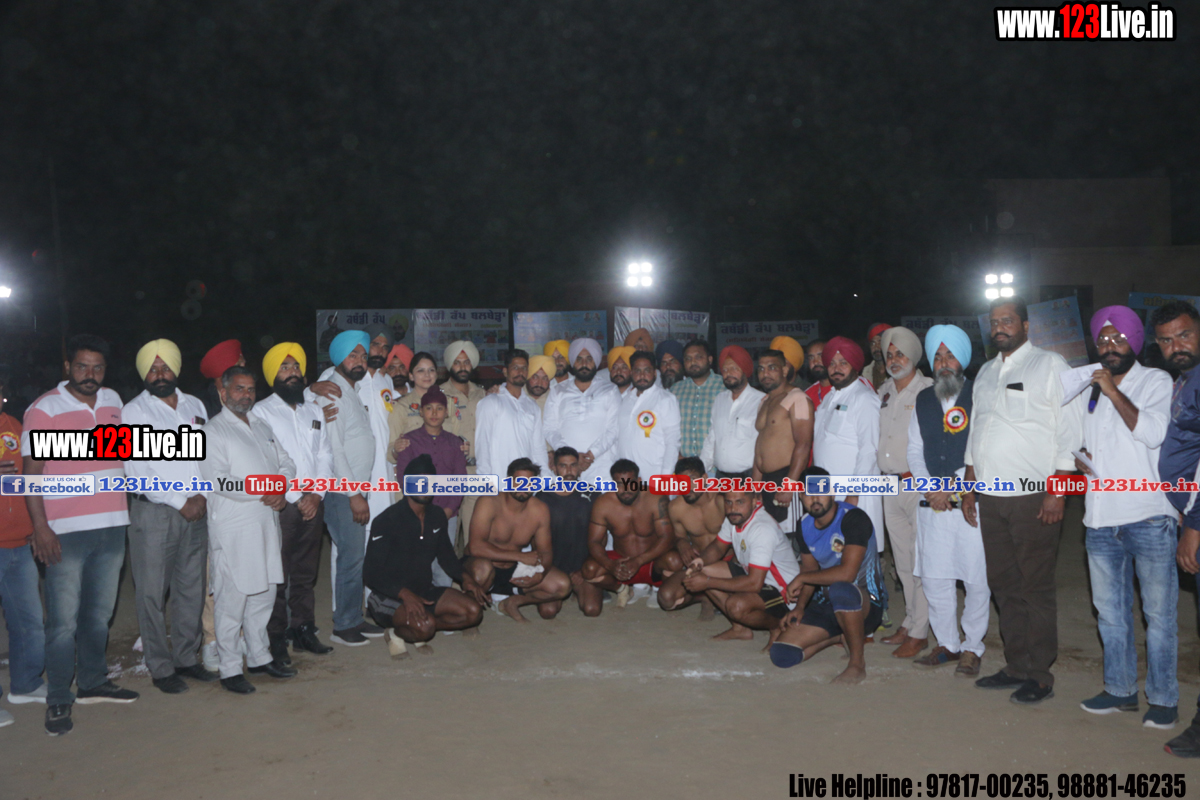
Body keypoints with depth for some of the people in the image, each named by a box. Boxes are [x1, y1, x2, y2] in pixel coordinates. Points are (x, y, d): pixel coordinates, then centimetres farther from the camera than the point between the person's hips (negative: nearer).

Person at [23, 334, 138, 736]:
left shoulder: (113, 402, 9)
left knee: (100, 613, 15)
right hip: (66, 533, -5)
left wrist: (124, 507, 19)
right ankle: (58, 701, 9)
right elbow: (31, 472, -8)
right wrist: (40, 528, -14)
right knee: (64, 622, -3)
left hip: (112, 526, 5)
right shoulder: (44, 409, -6)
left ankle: (92, 682, 29)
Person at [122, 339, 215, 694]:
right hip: (153, 511, -4)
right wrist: (180, 502, -12)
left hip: (196, 510, 4)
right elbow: (137, 470, -10)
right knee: (152, 593, 0)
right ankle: (161, 668, 10)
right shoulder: (134, 411, -3)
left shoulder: (195, 406, 12)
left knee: (191, 588, 10)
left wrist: (202, 495, -5)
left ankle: (187, 657, 22)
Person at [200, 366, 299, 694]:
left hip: (267, 522, 7)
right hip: (234, 528, -7)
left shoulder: (262, 427, 18)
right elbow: (219, 481, -16)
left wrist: (283, 492, -4)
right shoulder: (214, 431, -5)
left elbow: (286, 465, 16)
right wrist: (263, 491, -11)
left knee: (264, 593, 14)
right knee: (232, 599, -3)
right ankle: (230, 668, 8)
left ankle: (260, 657, 27)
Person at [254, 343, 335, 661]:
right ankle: (275, 638, 6)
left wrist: (316, 493, -2)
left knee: (305, 574, 11)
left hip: (312, 503, 5)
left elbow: (325, 455, 12)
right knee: (277, 576, -3)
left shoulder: (314, 411, 16)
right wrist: (290, 497, -10)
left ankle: (303, 629, 21)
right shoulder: (261, 411, 0)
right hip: (279, 505, -5)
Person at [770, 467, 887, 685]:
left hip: (867, 603, -6)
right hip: (825, 604, 7)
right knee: (782, 655, -10)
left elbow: (847, 573, -29)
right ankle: (840, 636, 15)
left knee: (840, 590, -43)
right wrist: (799, 607, -6)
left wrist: (800, 579, -17)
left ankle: (858, 664, -19)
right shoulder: (805, 525, 3)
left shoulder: (853, 518, -20)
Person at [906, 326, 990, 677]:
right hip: (932, 503, 4)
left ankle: (972, 648, 14)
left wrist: (953, 486, -10)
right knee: (934, 577, 6)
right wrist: (931, 488, 0)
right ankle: (947, 644, 21)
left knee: (977, 579, -1)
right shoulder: (923, 400, 13)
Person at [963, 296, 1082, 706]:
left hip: (1033, 497, -6)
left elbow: (1069, 432, -7)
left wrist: (1057, 492, -14)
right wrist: (970, 486, 15)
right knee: (1003, 585, 11)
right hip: (991, 497, 6)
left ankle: (1039, 675, 10)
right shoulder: (986, 372, 18)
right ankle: (1016, 667, 21)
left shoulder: (1050, 365, -1)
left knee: (1036, 588, 0)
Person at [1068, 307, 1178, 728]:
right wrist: (1073, 458, 5)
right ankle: (1120, 689, 25)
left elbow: (1153, 432, -17)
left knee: (1159, 613, 1)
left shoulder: (1156, 382, -1)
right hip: (1101, 519, 5)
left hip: (1149, 517, -5)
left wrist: (1114, 393, -15)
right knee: (1110, 611, 13)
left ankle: (1163, 698, 13)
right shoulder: (1087, 389, 14)